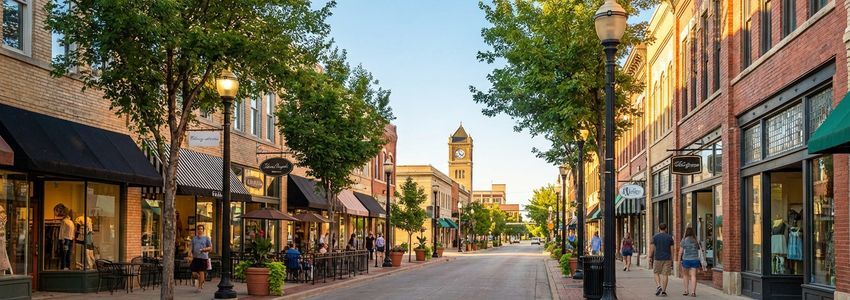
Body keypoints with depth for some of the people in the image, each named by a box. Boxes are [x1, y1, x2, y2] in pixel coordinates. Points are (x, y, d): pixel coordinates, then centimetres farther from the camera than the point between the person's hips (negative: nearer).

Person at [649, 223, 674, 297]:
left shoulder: (655, 237, -3)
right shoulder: (670, 237, 1)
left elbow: (652, 248, -5)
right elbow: (672, 250, 2)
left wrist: (650, 259, 0)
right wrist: (672, 260, 7)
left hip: (658, 258, -1)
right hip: (667, 259, 1)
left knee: (656, 273, 14)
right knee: (665, 275, 4)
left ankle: (658, 286, -7)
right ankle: (663, 291, 1)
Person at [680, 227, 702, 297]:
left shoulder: (684, 240, -5)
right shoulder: (695, 240, 7)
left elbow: (680, 251, -5)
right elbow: (698, 249, 15)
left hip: (686, 259, -2)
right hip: (695, 259, 2)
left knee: (686, 275, 17)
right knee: (693, 276, -1)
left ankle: (686, 290, 16)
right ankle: (693, 291, -13)